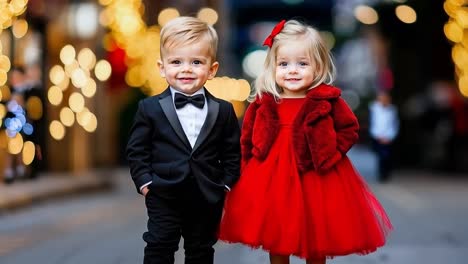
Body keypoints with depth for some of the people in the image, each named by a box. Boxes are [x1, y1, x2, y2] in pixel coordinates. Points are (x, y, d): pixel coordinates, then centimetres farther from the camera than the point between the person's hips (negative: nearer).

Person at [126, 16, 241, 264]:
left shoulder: (223, 111, -1)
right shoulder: (150, 108, -5)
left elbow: (233, 152, 4)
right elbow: (136, 149, -1)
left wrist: (225, 185, -3)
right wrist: (145, 182, -9)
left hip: (208, 199, 2)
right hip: (164, 197, -2)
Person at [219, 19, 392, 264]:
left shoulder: (328, 101, -7)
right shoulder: (264, 103, -1)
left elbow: (350, 129, 0)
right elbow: (247, 139, 6)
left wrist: (331, 152, -11)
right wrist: (247, 168, 0)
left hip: (316, 181, -2)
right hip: (271, 179, 2)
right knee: (275, 243, 13)